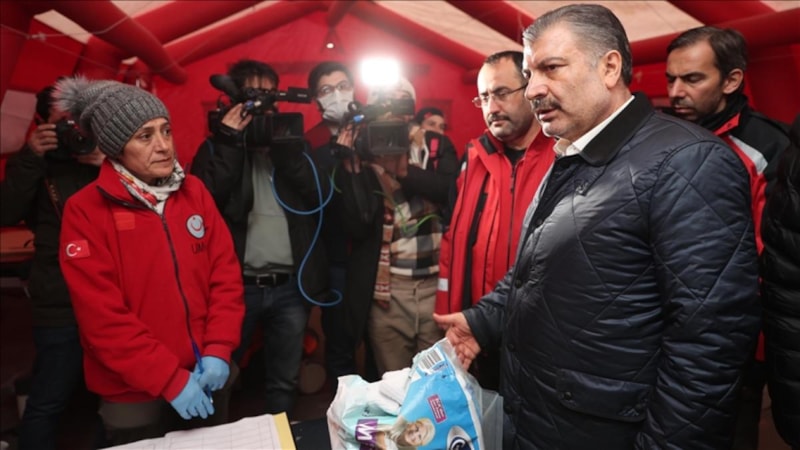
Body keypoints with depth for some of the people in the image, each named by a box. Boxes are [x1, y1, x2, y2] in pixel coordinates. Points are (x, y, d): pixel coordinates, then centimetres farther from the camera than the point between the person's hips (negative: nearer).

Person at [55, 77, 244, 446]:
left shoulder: (193, 190, 0)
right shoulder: (85, 210, -11)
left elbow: (226, 273, -2)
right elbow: (102, 316, -15)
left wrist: (218, 351, -10)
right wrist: (170, 379, -17)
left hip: (207, 379, 4)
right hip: (136, 396, -3)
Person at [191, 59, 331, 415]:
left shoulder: (289, 142, 10)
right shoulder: (220, 145, 5)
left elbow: (320, 196, -4)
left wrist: (285, 149, -11)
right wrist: (230, 142, -11)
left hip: (290, 286, 2)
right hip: (237, 284, -1)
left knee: (284, 381, 13)